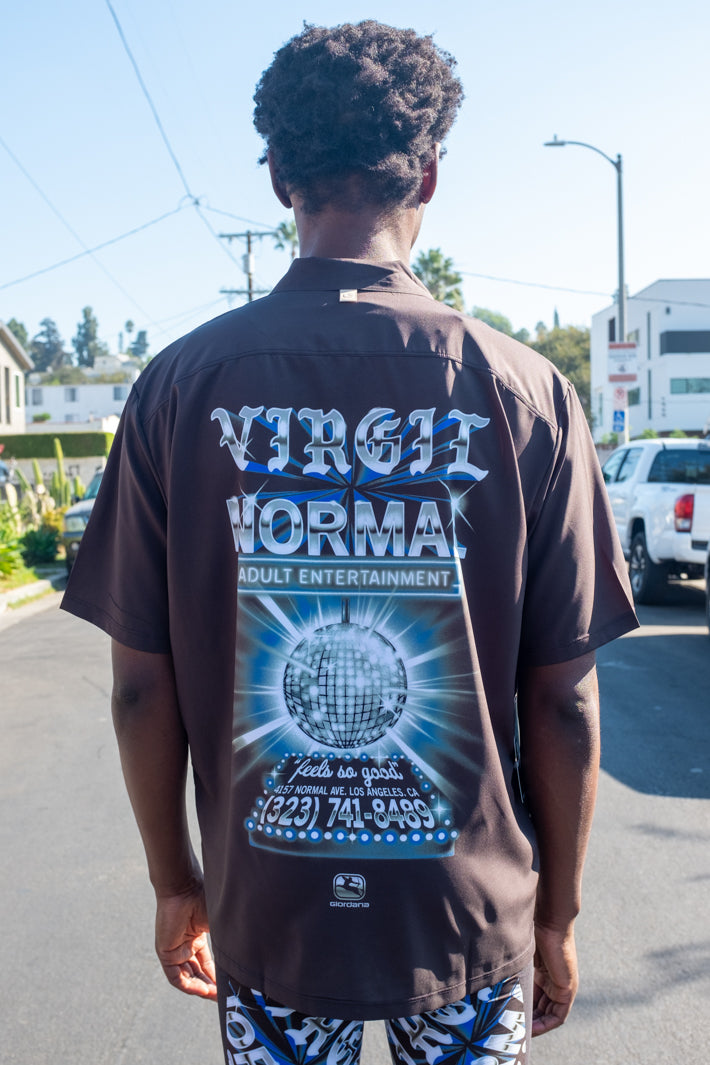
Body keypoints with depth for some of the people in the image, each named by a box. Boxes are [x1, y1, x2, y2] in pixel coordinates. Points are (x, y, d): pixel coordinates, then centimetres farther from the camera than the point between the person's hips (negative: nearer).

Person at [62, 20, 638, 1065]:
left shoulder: (181, 387, -9)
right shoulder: (526, 392, -12)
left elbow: (143, 687, -6)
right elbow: (564, 700, -8)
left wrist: (177, 885, 9)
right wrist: (556, 914, 6)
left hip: (267, 921, 1)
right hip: (473, 920, 0)